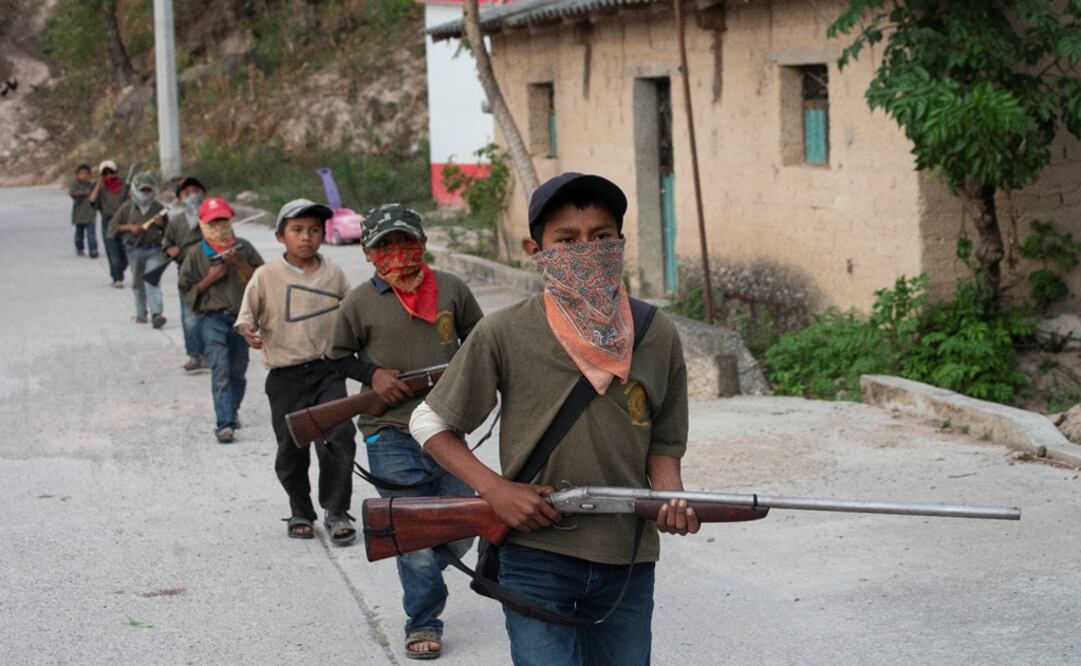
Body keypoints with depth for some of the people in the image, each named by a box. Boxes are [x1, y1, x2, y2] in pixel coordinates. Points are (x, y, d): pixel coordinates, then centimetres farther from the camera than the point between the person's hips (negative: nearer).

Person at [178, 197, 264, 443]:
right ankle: (224, 423, -20)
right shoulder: (197, 255, 3)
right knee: (220, 369, -15)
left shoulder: (243, 248, 8)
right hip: (213, 318, -3)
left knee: (238, 370, 11)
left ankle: (231, 411, 33)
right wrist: (210, 278, -10)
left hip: (241, 316, 3)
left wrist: (241, 264, -10)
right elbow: (187, 288, 4)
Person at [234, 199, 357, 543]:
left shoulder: (333, 275, 7)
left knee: (339, 438, -13)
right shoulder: (267, 276, 0)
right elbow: (246, 317, 0)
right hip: (285, 375, -1)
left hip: (327, 371, 1)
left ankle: (336, 512, -1)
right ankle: (300, 513, 26)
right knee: (291, 449, 7)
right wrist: (248, 330, -21)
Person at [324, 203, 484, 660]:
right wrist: (372, 374, -8)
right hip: (391, 433, -3)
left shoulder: (451, 289, 3)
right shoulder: (360, 303, -3)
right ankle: (423, 622, 10)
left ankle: (423, 580, 41)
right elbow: (337, 356, 9)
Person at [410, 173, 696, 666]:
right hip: (536, 560, -3)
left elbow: (662, 444, 10)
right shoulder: (505, 335, -8)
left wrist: (672, 499, -12)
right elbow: (430, 424, 2)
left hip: (628, 563, 3)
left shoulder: (657, 338, 0)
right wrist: (494, 489, -12)